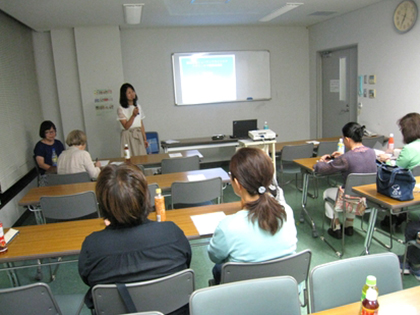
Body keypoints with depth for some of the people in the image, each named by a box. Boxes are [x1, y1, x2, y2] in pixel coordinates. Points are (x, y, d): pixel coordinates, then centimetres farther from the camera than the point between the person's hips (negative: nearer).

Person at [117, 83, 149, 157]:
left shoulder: (138, 107, 11)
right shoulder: (121, 109, -5)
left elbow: (141, 124, 12)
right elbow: (126, 126, -12)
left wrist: (145, 139, 10)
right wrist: (133, 115, -24)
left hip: (139, 135, 5)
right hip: (128, 136, -4)